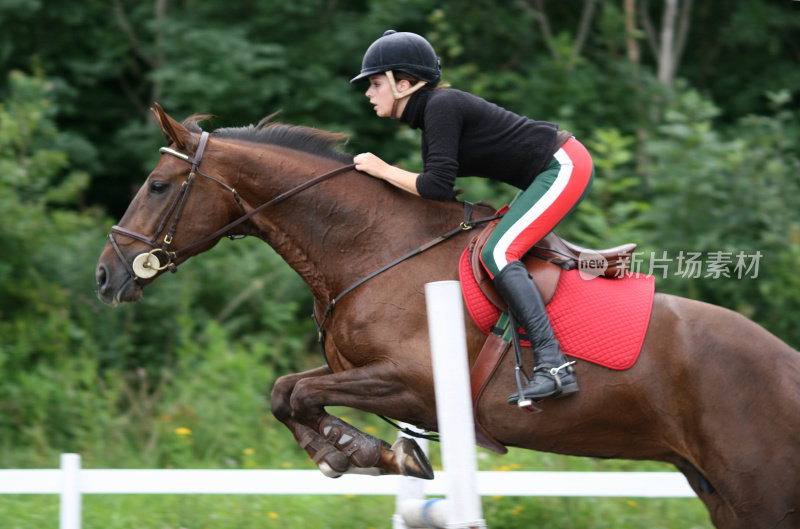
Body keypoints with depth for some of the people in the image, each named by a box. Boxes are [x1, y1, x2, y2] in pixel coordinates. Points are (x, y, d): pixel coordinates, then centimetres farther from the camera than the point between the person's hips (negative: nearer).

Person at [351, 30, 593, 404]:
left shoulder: (442, 107, -17)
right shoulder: (430, 112, 12)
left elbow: (438, 187, -24)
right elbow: (434, 198, 15)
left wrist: (383, 170, -13)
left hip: (564, 168, -11)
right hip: (548, 174, 11)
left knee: (498, 253, -21)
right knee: (497, 250, 20)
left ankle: (553, 365, -30)